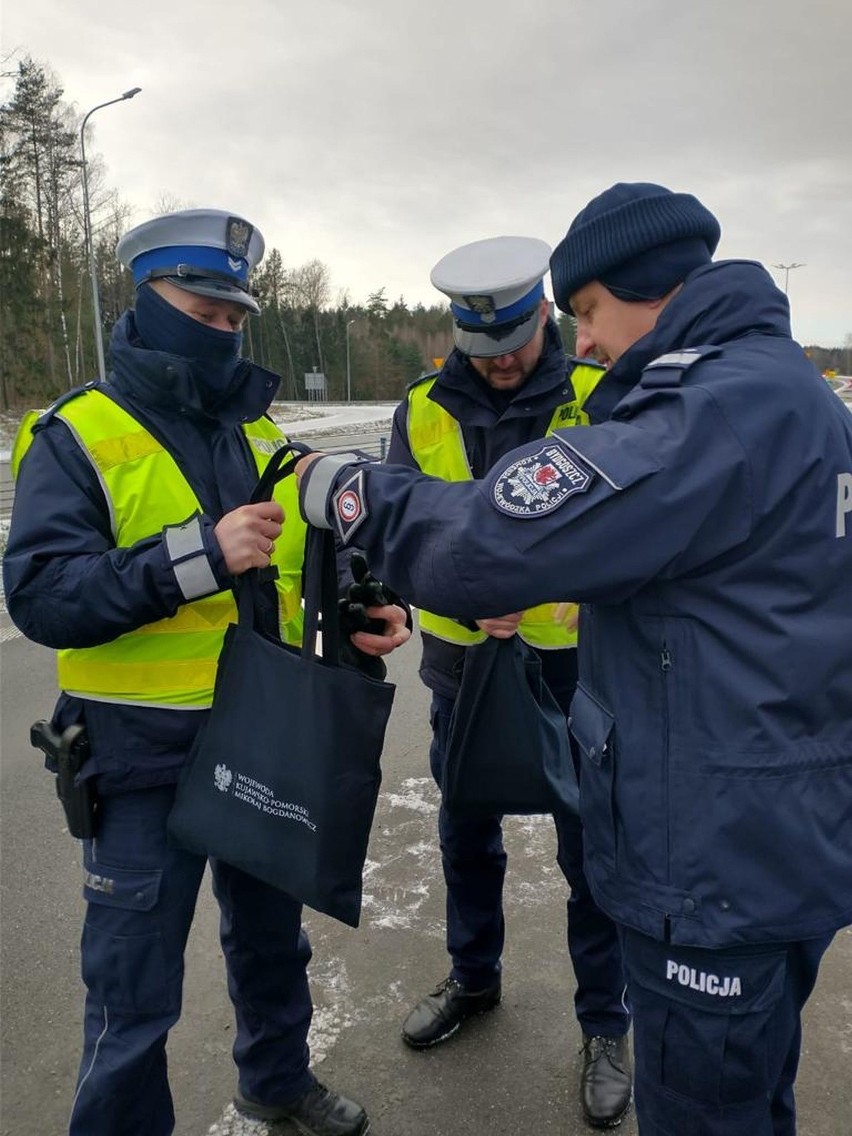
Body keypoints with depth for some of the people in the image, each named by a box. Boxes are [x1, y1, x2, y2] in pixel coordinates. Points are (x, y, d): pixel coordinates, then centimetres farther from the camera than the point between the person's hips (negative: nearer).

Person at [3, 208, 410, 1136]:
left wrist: (369, 609, -13)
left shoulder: (255, 430, 7)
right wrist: (197, 555, -31)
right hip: (146, 756, -6)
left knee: (271, 933, 25)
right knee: (134, 992, 8)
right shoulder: (76, 435, -11)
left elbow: (305, 563, 7)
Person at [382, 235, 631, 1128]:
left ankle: (606, 1023, 34)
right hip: (462, 661, 3)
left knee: (590, 847, 11)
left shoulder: (597, 399, -9)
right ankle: (473, 979, 47)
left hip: (573, 663, -3)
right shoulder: (422, 412, -2)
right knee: (466, 832, 20)